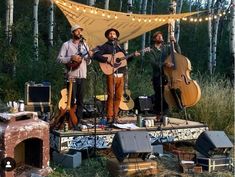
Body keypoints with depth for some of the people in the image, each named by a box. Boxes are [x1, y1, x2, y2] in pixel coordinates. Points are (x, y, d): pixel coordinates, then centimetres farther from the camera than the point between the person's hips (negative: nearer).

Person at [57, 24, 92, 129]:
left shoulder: (84, 45, 15)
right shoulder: (66, 45, 2)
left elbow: (88, 62, 16)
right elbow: (59, 59, -4)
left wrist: (89, 56, -5)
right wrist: (71, 58, -16)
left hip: (82, 76, 4)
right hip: (71, 76, -4)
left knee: (80, 101, 5)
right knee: (72, 100, -4)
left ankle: (78, 122, 11)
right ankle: (72, 123, 3)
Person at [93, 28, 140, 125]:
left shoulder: (119, 47, 22)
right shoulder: (105, 46, 4)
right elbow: (96, 55, -9)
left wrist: (133, 55, 11)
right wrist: (106, 59, -19)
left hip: (120, 74, 5)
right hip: (111, 74, -5)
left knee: (118, 96, 4)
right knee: (111, 95, -8)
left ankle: (115, 116, 10)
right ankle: (109, 117, -3)